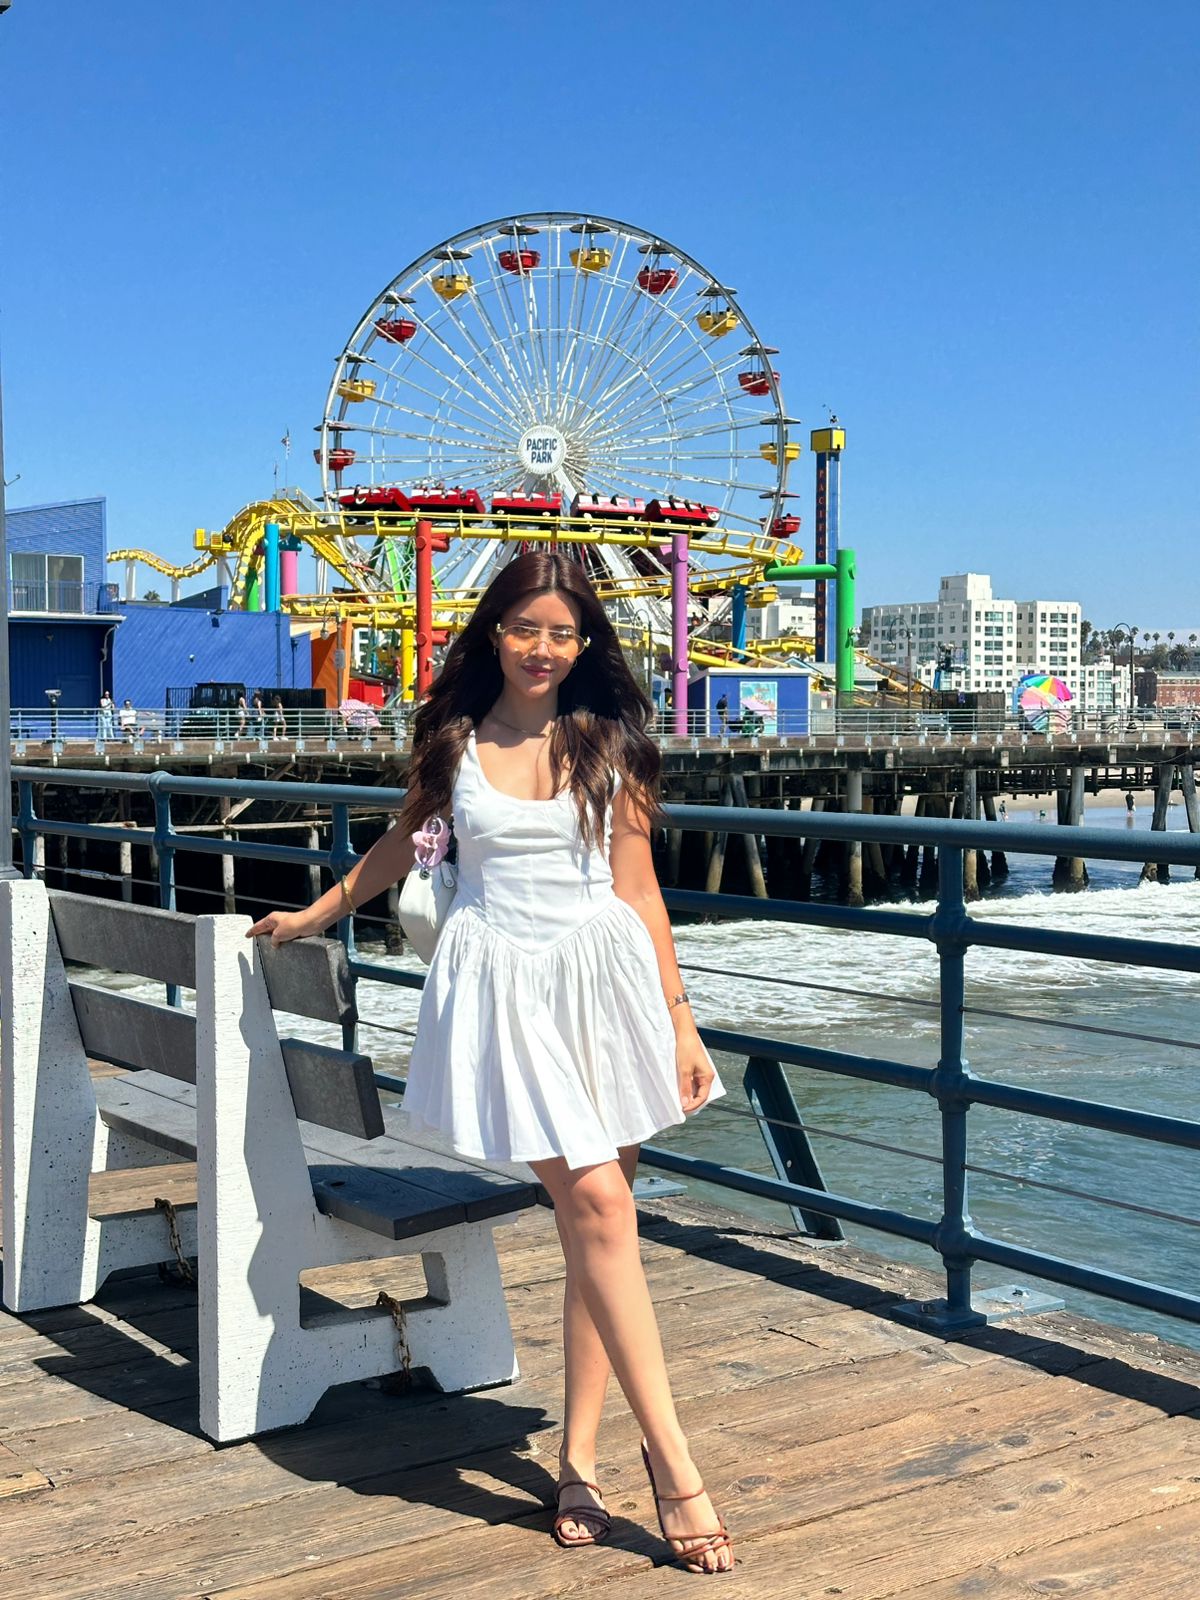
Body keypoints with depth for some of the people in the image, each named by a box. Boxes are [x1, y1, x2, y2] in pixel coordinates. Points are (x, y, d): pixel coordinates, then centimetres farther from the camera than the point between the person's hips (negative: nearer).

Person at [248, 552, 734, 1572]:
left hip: (605, 973, 2)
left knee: (593, 1219, 1)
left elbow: (640, 892, 8)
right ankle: (672, 1459, -9)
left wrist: (679, 1020, 5)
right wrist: (315, 915, 35)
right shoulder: (455, 741, 7)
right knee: (597, 1206, -12)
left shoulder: (608, 743, 7)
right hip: (503, 981, -1)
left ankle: (579, 1459, 12)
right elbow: (405, 842, 25)